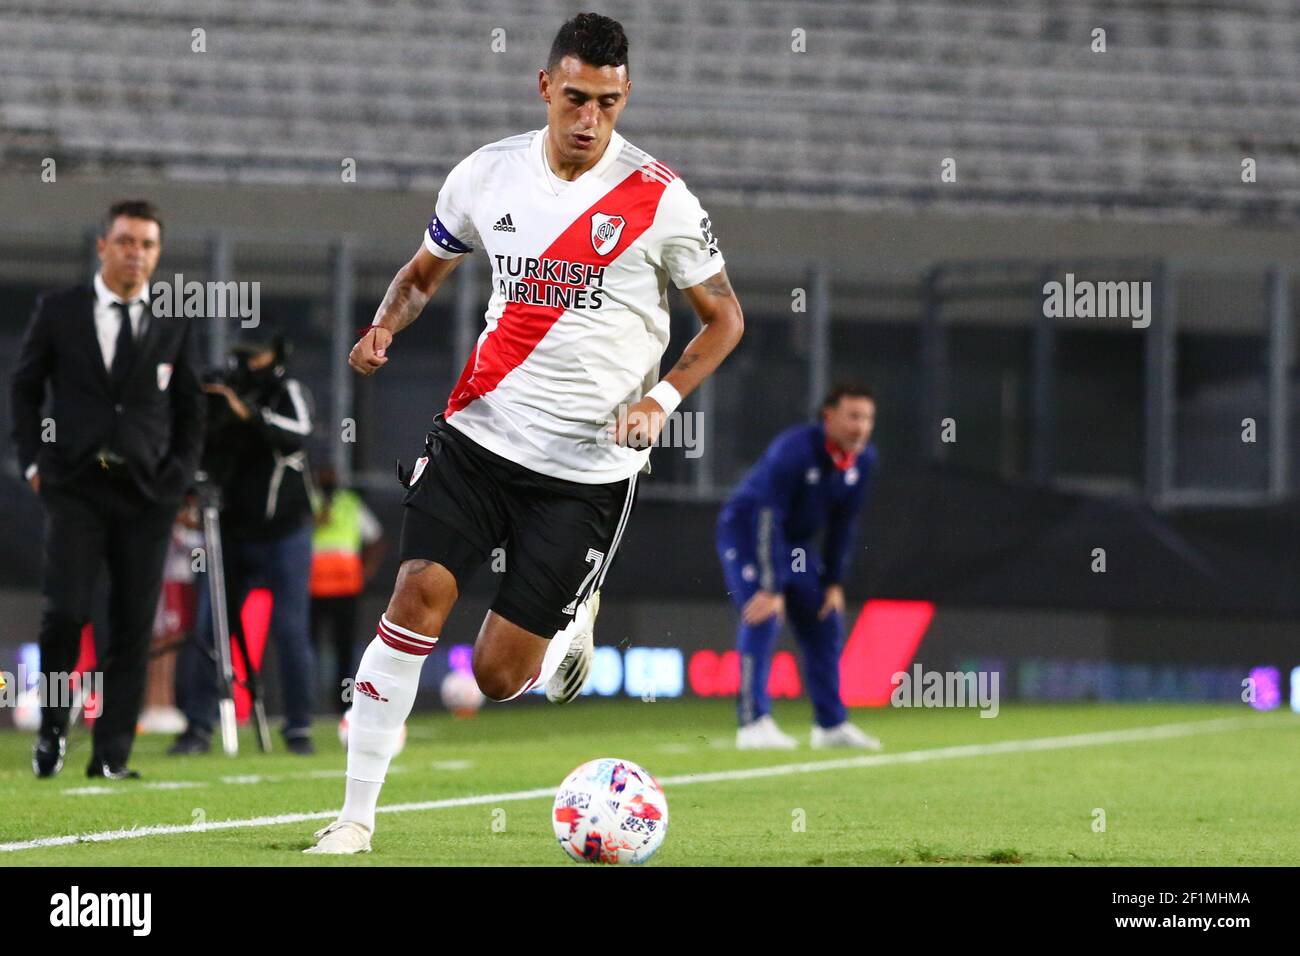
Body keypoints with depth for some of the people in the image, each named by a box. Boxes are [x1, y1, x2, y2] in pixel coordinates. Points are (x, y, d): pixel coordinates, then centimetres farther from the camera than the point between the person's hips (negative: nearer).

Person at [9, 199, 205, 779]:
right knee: (65, 612, -13)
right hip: (76, 486, -2)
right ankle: (52, 729, 9)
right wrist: (32, 461, 4)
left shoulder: (176, 324, 9)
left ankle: (111, 756, 3)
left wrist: (181, 475, 4)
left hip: (147, 492, 2)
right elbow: (24, 387, 12)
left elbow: (190, 407, 15)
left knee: (133, 627, -2)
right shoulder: (59, 312, 5)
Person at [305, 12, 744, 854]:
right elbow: (427, 269, 18)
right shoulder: (488, 175, 1)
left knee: (498, 676, -3)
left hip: (590, 465, -2)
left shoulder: (657, 199, -8)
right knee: (418, 597, -16)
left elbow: (724, 316, 2)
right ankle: (356, 816, -7)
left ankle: (574, 622, 34)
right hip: (480, 434, 2)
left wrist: (660, 400, -13)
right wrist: (385, 326, -4)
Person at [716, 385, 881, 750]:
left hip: (796, 542, 8)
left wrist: (834, 582, 1)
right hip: (745, 532, -8)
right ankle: (754, 723, -26)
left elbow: (843, 523, 3)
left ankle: (831, 725, 15)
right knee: (763, 618, -22)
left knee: (825, 623, 6)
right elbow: (768, 518, -33)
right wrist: (771, 589, -35)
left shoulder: (863, 459, -8)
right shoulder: (794, 450, -32)